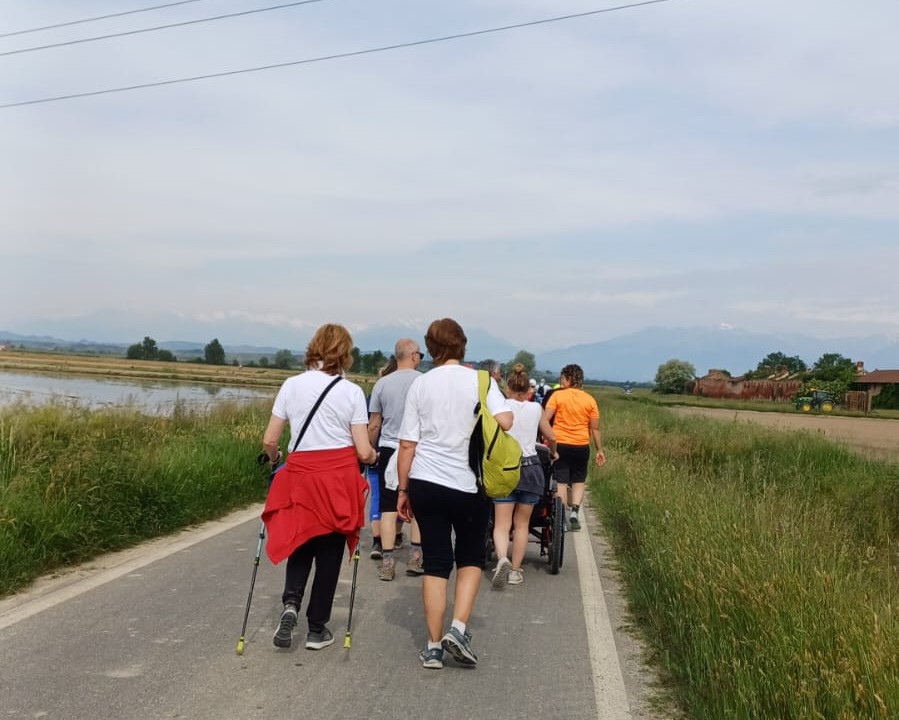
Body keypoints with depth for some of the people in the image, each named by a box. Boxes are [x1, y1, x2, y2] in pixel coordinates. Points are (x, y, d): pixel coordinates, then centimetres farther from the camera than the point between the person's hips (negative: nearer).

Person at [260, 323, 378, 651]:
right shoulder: (351, 391, -4)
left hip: (300, 476, 2)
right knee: (329, 554, 10)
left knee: (301, 544, 19)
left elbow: (269, 442, 4)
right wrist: (374, 456, 17)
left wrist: (273, 458, 26)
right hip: (340, 478, -2)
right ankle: (317, 629, 17)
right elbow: (363, 452, -6)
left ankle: (290, 604, -5)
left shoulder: (291, 385, 2)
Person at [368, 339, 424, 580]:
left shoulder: (382, 384, 1)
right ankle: (416, 557, 11)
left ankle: (387, 562, 2)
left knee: (388, 507, 4)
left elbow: (373, 425, 5)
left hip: (389, 450, 1)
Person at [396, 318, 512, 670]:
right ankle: (458, 628, 1)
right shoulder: (479, 380, -2)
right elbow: (505, 420, -16)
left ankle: (433, 647, 11)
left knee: (435, 562, 9)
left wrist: (403, 489, 9)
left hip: (426, 482, 2)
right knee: (471, 557, 17)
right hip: (467, 484, -1)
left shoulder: (420, 384, 3)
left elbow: (407, 444, 2)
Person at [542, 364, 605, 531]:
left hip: (560, 444, -2)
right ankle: (574, 513, 1)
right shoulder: (589, 400, 1)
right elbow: (595, 428, 3)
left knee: (561, 483, 6)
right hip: (581, 446, 2)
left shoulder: (557, 395, -5)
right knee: (578, 481, 16)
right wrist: (599, 450, 10)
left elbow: (545, 419, -13)